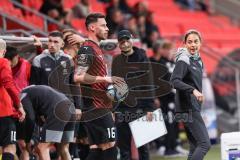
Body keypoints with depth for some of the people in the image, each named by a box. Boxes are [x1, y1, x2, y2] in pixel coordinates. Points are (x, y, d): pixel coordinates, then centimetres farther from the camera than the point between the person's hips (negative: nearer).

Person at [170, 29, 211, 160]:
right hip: (188, 108, -9)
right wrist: (193, 90, -38)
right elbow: (175, 81, -27)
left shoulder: (197, 60, 13)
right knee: (205, 143, -15)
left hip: (194, 108, 9)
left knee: (195, 147, 9)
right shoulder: (183, 60, -13)